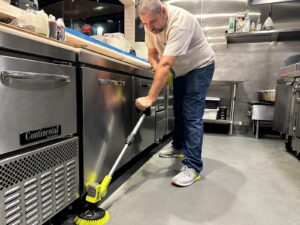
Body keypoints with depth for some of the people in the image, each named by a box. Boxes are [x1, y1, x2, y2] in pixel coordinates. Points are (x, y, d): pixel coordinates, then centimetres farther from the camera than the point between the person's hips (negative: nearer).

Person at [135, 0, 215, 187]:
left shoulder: (180, 22, -35)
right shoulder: (152, 24, -11)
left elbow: (165, 64, -41)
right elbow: (152, 54, -1)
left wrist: (150, 98, -42)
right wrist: (160, 74, -20)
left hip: (200, 67, -7)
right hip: (181, 69, 8)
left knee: (192, 116, -16)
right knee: (179, 110, 15)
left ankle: (193, 167, -9)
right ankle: (178, 147, 34)